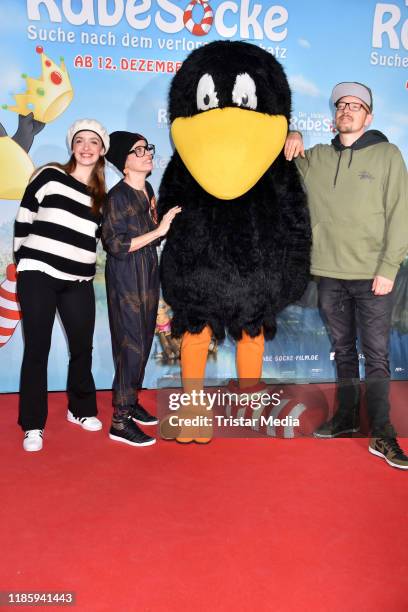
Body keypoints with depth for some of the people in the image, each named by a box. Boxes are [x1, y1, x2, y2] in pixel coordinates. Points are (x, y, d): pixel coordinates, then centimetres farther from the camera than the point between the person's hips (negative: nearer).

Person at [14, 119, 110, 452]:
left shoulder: (102, 195, 11)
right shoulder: (49, 176, 0)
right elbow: (23, 219, 2)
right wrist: (23, 261, 2)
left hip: (78, 283, 4)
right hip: (38, 277, -3)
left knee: (83, 348, 9)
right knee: (37, 350, 1)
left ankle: (81, 409, 32)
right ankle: (33, 425, 13)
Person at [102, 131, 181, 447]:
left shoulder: (147, 190, 9)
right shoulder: (118, 196, -13)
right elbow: (116, 246, -19)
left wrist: (170, 220, 3)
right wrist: (158, 230, -21)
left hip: (148, 273, 8)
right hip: (126, 277, -7)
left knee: (144, 341, 12)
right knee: (131, 344, -6)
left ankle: (131, 401, 27)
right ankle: (120, 421, 3)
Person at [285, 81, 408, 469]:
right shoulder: (316, 158, 11)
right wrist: (291, 137, 4)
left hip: (372, 276, -3)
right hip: (330, 275, 3)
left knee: (376, 356, -1)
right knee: (343, 351, 14)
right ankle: (346, 416, 27)